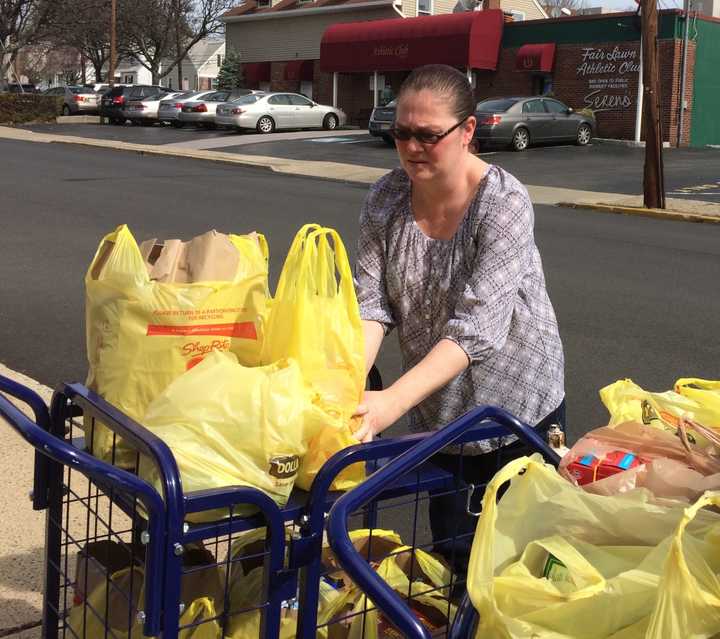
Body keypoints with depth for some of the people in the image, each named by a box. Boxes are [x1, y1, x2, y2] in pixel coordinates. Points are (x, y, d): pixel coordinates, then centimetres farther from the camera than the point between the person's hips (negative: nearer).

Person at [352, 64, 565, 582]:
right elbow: (371, 301, -11)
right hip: (438, 410, 4)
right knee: (452, 551, 14)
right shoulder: (386, 199, -6)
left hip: (518, 403, -4)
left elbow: (476, 327, -30)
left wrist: (393, 401, -39)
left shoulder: (504, 203, -22)